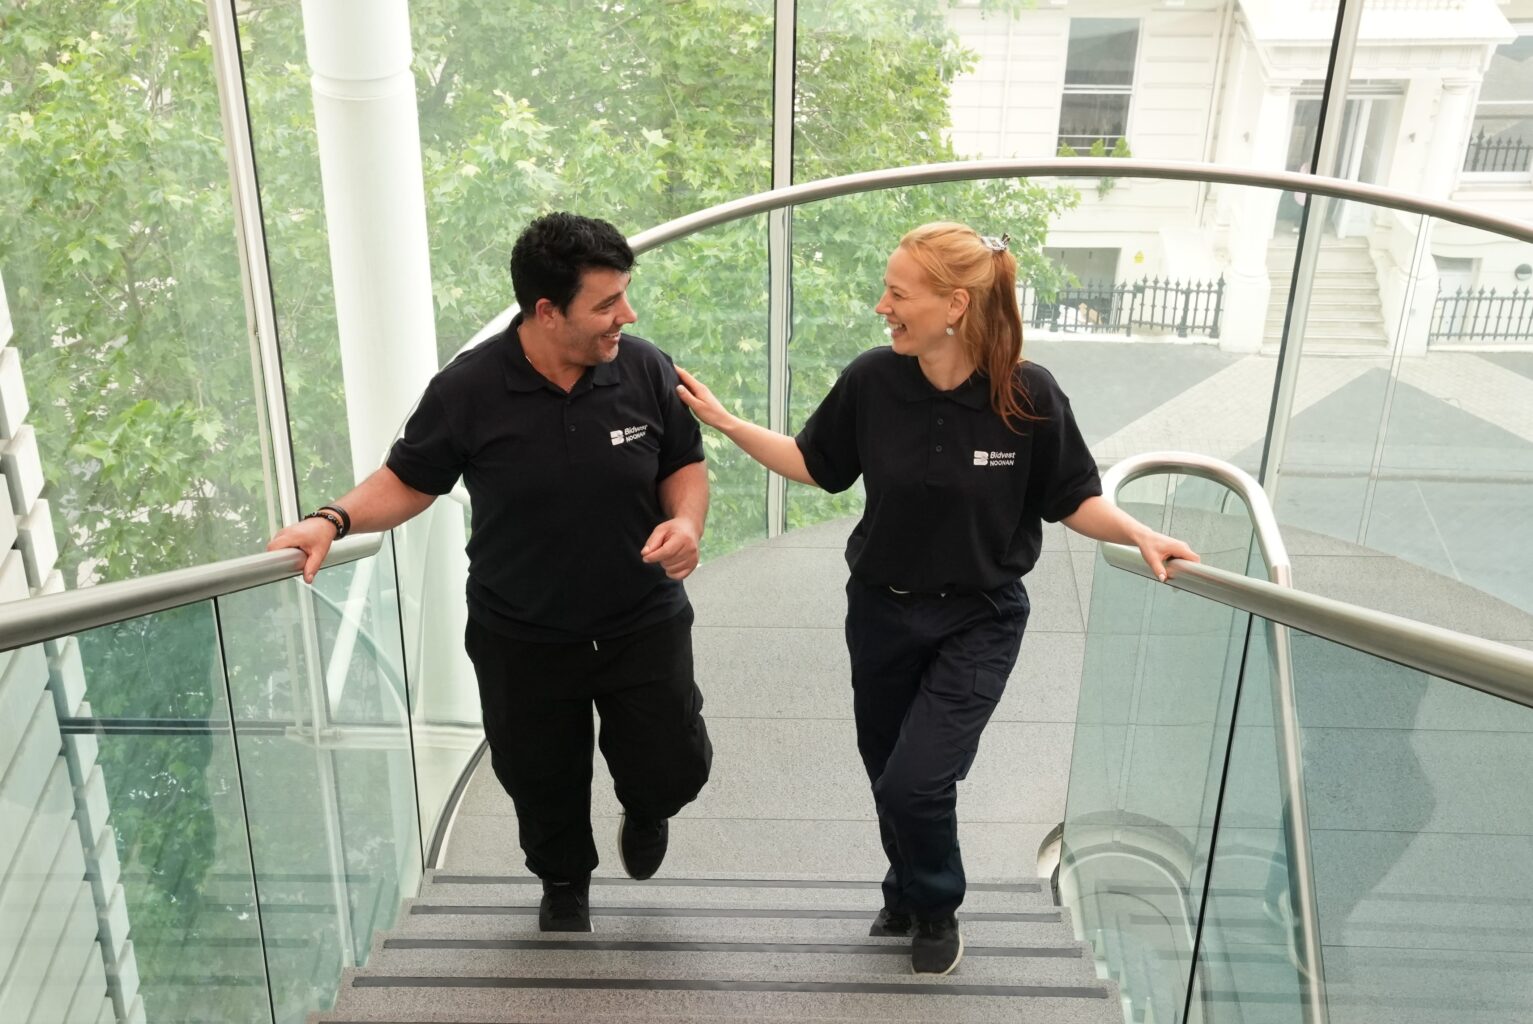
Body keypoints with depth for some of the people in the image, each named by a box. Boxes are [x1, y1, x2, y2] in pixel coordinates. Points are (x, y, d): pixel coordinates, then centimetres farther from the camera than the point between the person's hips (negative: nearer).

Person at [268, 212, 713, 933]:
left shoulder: (645, 371, -13)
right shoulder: (466, 390, -18)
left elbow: (684, 467, 1)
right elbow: (408, 481, -5)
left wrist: (686, 521, -19)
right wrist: (333, 521, -21)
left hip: (643, 627, 1)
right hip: (523, 642, 0)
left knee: (672, 769, 6)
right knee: (542, 782, 18)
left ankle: (644, 811, 47)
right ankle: (564, 883, 51)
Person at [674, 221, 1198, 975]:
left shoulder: (1028, 396, -20)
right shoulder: (872, 381, -14)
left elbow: (1071, 500, -8)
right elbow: (814, 463, 1)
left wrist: (1137, 534, -24)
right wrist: (723, 420, -5)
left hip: (979, 622, -3)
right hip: (881, 610, 3)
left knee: (914, 783, -11)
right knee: (889, 776, 17)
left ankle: (934, 910, 22)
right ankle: (909, 895, 47)